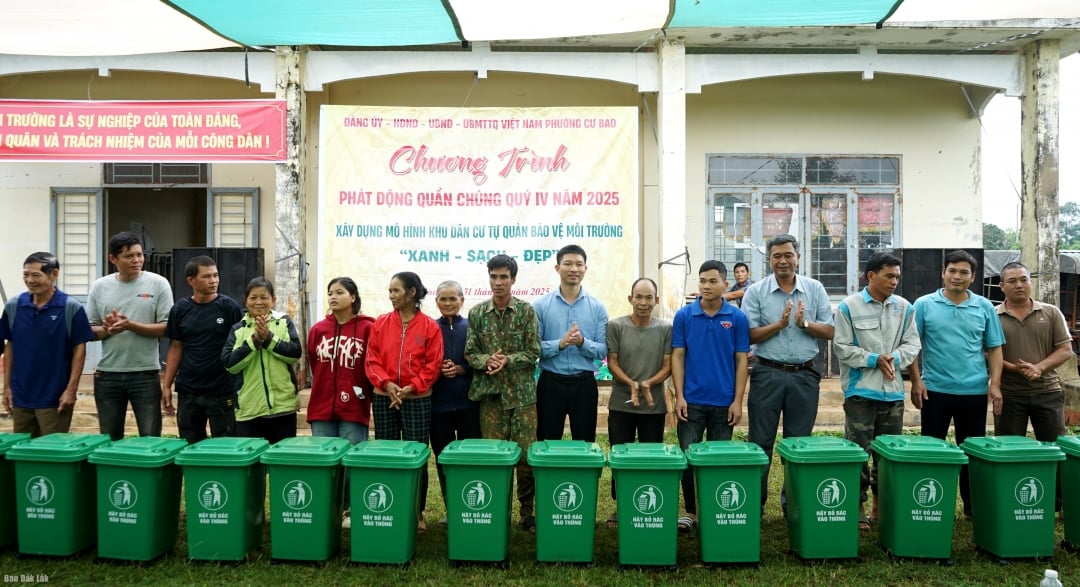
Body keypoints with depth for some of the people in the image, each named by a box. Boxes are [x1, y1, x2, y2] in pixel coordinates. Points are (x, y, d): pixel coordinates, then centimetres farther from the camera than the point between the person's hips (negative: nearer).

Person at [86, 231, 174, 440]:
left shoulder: (158, 284, -3)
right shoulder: (99, 287, 4)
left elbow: (166, 328, -7)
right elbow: (90, 331, 7)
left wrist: (130, 325, -18)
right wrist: (108, 330, -14)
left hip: (146, 373, -3)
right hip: (107, 374, 3)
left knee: (151, 438, 3)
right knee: (109, 439, 14)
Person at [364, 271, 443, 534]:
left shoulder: (429, 326, -3)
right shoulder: (380, 324, 4)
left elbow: (433, 365, -5)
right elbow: (372, 360, 2)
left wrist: (411, 388, -14)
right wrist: (387, 384, -14)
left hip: (417, 400, -2)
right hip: (384, 399, 2)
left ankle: (417, 512, 13)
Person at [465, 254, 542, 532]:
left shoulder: (526, 311, 0)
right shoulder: (477, 313, 6)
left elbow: (533, 352, -2)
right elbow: (470, 353, 5)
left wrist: (508, 360, -17)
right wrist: (487, 361, -16)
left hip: (522, 393, -1)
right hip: (490, 393, 2)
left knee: (525, 454, 0)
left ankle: (527, 512, 13)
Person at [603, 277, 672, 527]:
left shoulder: (666, 329, 2)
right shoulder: (616, 326, 0)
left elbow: (668, 366, 1)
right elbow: (612, 362, -1)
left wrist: (648, 383, -17)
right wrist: (630, 383, -17)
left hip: (654, 405, 0)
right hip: (621, 404, 0)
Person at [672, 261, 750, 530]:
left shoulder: (737, 318, -1)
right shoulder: (684, 315, 0)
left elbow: (741, 361, 1)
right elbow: (677, 357, 1)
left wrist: (738, 401, -4)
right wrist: (679, 396, -6)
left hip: (724, 402, 0)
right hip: (692, 400, 0)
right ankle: (690, 511, 15)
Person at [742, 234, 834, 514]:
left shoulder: (815, 289, 4)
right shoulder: (756, 292, -1)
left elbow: (829, 331, 2)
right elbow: (750, 335, -6)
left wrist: (805, 323, -15)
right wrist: (780, 323, -17)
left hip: (804, 375, 2)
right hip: (767, 373, -1)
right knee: (761, 441, 4)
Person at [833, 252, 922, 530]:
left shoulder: (904, 307, 7)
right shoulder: (849, 306, -4)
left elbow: (912, 343, 6)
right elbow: (842, 348, -7)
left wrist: (895, 358, -13)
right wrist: (874, 359, -16)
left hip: (893, 390, 4)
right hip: (860, 390, -4)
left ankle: (881, 504, 23)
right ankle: (858, 506, 10)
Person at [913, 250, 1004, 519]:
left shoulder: (984, 307, 5)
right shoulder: (924, 305, -1)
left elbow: (994, 348, 7)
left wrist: (995, 384, -2)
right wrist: (916, 381, -7)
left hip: (974, 391, 2)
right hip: (935, 389, -1)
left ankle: (972, 505, 22)